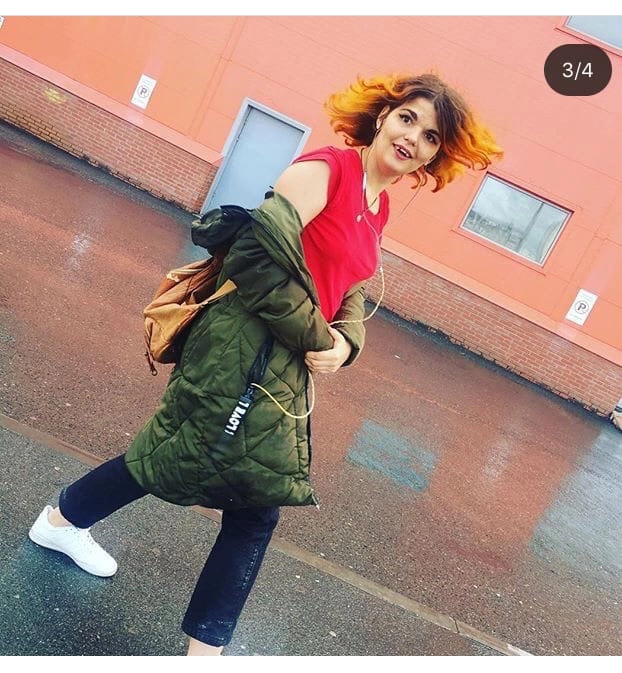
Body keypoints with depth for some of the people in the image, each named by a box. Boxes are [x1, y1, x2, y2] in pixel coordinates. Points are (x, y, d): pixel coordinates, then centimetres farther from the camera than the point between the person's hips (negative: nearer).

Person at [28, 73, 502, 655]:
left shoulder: (378, 208, 13)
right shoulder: (324, 169, -14)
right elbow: (258, 259, -22)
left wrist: (344, 343, -5)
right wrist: (316, 337, -15)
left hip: (289, 368, 9)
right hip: (241, 354, -9)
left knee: (258, 508, 13)